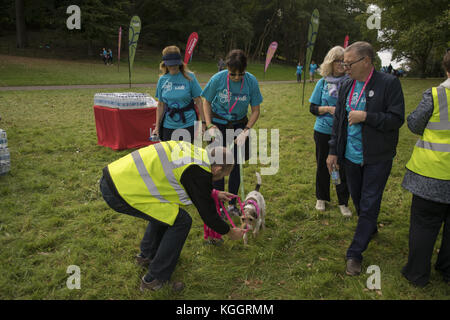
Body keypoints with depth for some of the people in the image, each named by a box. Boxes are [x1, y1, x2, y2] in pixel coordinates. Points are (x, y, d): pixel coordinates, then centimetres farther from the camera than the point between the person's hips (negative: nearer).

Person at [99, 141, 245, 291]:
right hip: (120, 191, -9)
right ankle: (154, 280, 9)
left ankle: (147, 255, 41)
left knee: (165, 211, 24)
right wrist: (230, 232, 14)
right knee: (181, 221, -2)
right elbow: (208, 215, -3)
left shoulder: (195, 152, 11)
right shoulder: (200, 174, -13)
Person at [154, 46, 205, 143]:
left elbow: (198, 101, -2)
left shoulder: (189, 77, -5)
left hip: (187, 124, -3)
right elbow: (160, 105, 10)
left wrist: (203, 122, -3)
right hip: (168, 125, 3)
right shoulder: (162, 79, 4)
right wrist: (157, 126, 10)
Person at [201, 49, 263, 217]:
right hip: (218, 124, -1)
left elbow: (255, 110, -6)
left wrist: (245, 131, -15)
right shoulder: (217, 79, -17)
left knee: (236, 165, 6)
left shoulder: (251, 81, -15)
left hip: (239, 125, 1)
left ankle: (232, 204, 20)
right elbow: (207, 102, -2)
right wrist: (210, 126, -11)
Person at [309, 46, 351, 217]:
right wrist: (328, 109, -16)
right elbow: (313, 108, 1)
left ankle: (343, 202, 20)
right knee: (322, 165, 12)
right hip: (323, 131, 1)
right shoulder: (323, 83, 0)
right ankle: (321, 198, 31)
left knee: (343, 167, 3)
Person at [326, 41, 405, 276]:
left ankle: (355, 254, 10)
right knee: (358, 200, 19)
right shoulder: (347, 86, 4)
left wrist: (365, 116, -23)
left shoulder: (389, 83, -13)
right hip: (351, 156, 6)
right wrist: (333, 151, 8)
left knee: (369, 204, 1)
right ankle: (370, 229, 46)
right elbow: (338, 120, 9)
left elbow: (397, 119, -15)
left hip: (376, 158, -5)